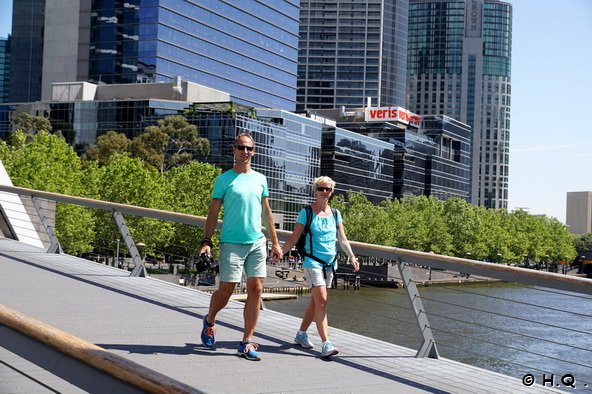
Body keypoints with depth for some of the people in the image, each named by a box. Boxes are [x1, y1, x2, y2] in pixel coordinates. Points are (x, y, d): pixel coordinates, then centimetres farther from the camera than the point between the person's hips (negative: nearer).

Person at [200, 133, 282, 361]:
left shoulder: (260, 179, 12)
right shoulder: (223, 180, 0)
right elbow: (214, 212, -1)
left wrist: (275, 243, 14)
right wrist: (206, 241, -10)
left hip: (257, 242, 4)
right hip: (231, 243, -4)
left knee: (256, 289, -2)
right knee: (226, 290, -1)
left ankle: (247, 343, 4)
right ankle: (209, 321, 31)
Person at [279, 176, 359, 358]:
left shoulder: (335, 213, 11)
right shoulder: (306, 212, -2)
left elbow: (343, 239, 13)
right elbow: (294, 238, -3)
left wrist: (352, 257, 1)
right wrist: (280, 252, -14)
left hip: (330, 262, 6)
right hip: (312, 261, -6)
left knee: (315, 301, 13)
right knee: (321, 300, -15)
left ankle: (301, 334, 30)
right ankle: (326, 344, -18)